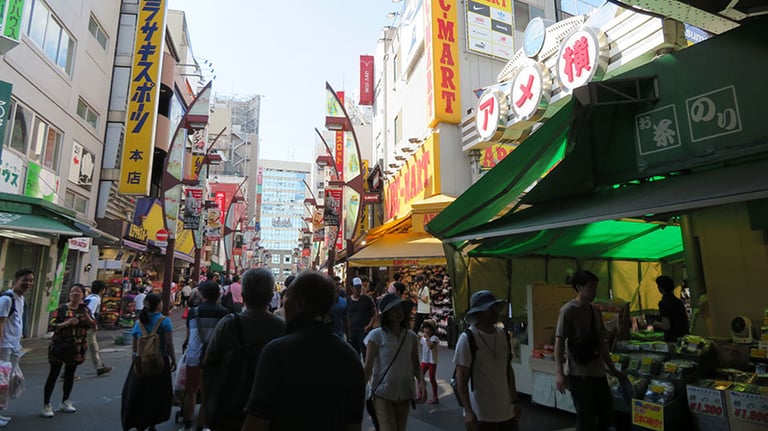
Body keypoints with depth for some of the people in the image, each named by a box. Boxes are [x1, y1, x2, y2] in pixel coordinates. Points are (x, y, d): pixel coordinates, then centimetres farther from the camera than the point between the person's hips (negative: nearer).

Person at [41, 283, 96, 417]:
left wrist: (87, 316, -14)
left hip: (77, 348, 4)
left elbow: (93, 325, 4)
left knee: (70, 374, 13)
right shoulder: (62, 309, -7)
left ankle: (65, 402, 25)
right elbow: (51, 326, -12)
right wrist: (66, 323, -27)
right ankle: (46, 405, 8)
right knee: (53, 375, 0)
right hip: (60, 346, -4)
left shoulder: (84, 309, 5)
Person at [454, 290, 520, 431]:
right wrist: (468, 411, -17)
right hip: (481, 415, -5)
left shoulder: (503, 335, 4)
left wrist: (514, 401, 14)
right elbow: (461, 379, -14)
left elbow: (508, 369, 14)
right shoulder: (468, 338, -14)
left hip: (506, 412, 5)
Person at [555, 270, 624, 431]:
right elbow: (559, 342, -14)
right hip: (580, 375, -7)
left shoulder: (595, 311, 12)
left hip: (599, 373, 7)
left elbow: (601, 344, 19)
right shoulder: (568, 310, -10)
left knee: (607, 417, 14)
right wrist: (559, 373, -22)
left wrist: (613, 369, 19)